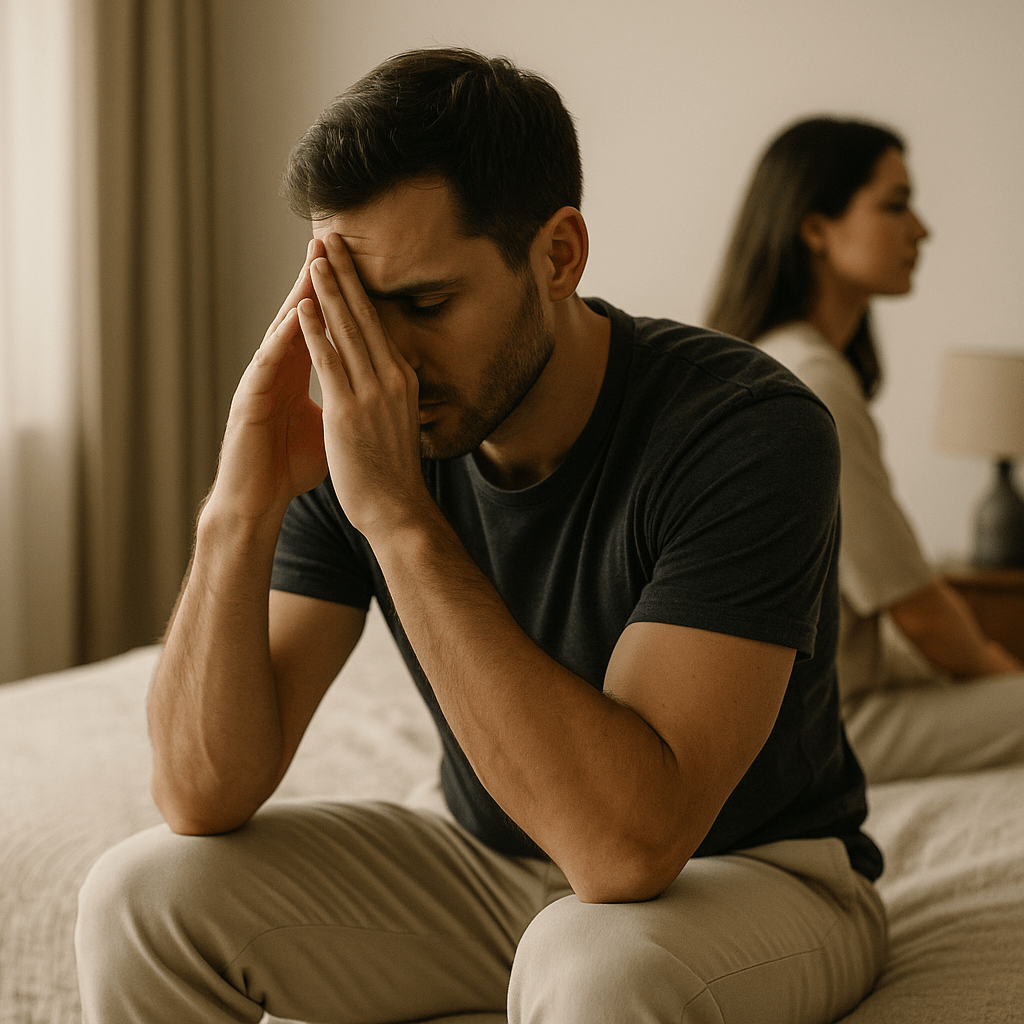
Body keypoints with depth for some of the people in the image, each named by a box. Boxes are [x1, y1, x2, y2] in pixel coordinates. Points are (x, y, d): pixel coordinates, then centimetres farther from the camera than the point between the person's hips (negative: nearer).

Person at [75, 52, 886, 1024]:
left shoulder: (749, 432, -26)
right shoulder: (360, 433, -12)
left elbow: (630, 845, -37)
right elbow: (203, 798, -13)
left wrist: (400, 513, -38)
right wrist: (239, 512, -29)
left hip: (754, 872, -4)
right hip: (481, 858, 5)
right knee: (142, 894, -11)